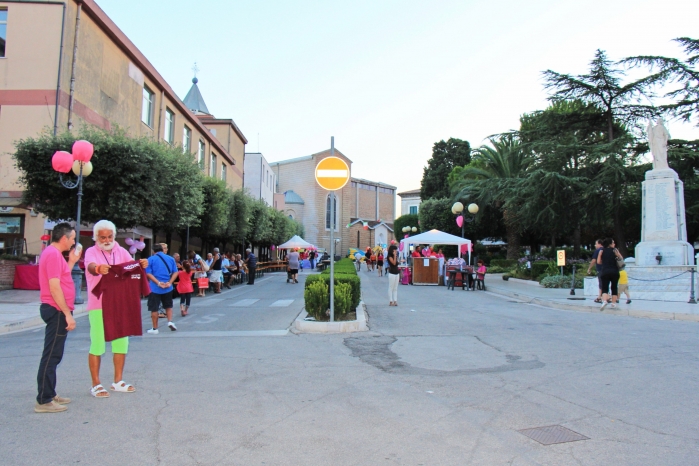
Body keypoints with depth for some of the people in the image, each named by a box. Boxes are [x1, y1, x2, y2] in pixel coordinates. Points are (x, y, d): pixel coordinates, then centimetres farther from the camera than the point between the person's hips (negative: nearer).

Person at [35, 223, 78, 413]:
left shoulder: (54, 253, 16)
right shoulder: (53, 254, -17)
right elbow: (54, 287, -23)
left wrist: (71, 262, 15)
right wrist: (67, 314, -23)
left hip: (58, 311, 11)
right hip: (57, 311, -11)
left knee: (54, 355, 15)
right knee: (51, 356, -5)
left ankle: (49, 394, 24)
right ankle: (43, 401, 0)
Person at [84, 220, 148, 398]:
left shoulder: (121, 251, 9)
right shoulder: (91, 252, -4)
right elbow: (91, 267, -24)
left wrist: (142, 264, -28)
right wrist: (98, 269, -48)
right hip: (98, 306, -4)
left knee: (121, 342, 11)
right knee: (97, 344, 0)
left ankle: (118, 381, 24)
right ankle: (96, 385, 12)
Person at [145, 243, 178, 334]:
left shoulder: (151, 259, -2)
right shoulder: (171, 259, 7)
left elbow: (148, 273, -12)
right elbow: (175, 272, 0)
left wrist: (158, 283, -18)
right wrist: (170, 282, -9)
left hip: (155, 288, -3)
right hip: (168, 288, 3)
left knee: (154, 308, 7)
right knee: (168, 306, 21)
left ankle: (155, 329, 13)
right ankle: (170, 321, 3)